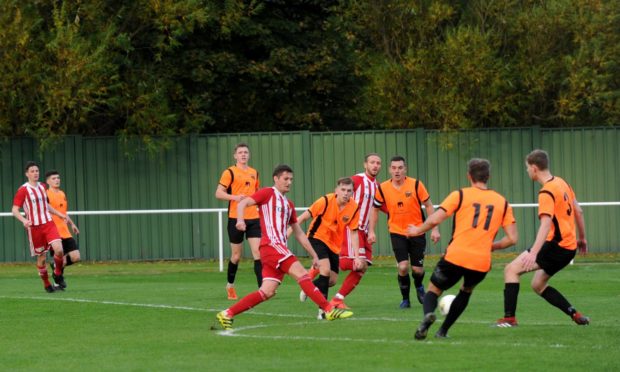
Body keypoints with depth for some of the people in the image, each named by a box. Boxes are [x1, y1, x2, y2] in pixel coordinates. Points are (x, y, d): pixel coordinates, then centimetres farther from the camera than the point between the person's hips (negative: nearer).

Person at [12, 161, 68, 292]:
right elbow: (14, 210, -11)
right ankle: (46, 284, 20)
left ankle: (58, 274, 9)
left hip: (48, 224, 4)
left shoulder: (42, 187, 11)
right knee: (41, 257, 2)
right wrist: (24, 220, -29)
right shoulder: (23, 190, -8)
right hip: (34, 227, -4)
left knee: (59, 249, -16)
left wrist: (59, 214, 24)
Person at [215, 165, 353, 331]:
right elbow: (242, 204, -8)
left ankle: (227, 314, 3)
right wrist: (240, 220, -29)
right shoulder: (268, 193, 3)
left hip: (280, 249, 8)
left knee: (267, 292, -1)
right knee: (301, 273, -18)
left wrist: (314, 255, 23)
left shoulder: (289, 205, 25)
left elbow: (299, 234, 27)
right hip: (271, 244, -8)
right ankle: (329, 310, -21)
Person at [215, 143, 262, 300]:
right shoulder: (230, 172, -3)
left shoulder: (254, 173, 14)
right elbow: (218, 193, -9)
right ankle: (230, 285, 24)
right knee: (236, 255, 4)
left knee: (258, 253, -7)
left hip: (253, 218, 4)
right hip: (235, 218, -4)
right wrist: (235, 197, -23)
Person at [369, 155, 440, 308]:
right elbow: (375, 209, 8)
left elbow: (429, 206, -4)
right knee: (403, 267, -15)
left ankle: (419, 287, 37)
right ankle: (405, 299, 6)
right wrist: (371, 231, 1)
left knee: (417, 269, 1)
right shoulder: (383, 188, -6)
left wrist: (434, 229, -8)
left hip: (417, 232, 0)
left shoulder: (416, 185, -10)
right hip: (397, 233, 0)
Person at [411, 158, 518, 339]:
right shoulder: (502, 202, 11)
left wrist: (418, 230, 14)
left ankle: (428, 313, -20)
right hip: (482, 262, 3)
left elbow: (435, 219, -5)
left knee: (433, 290, 14)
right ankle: (443, 331, 24)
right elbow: (512, 238, 6)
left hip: (455, 256, -2)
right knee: (466, 291, 32)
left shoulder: (460, 195, 3)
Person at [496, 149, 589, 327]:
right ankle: (576, 315, 17)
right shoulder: (562, 183, 11)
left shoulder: (546, 193, -17)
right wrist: (582, 238, 31)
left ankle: (509, 318, -16)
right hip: (569, 247, 9)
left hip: (556, 245, -9)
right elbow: (578, 211, 20)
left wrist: (533, 253, -37)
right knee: (538, 285, 21)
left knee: (511, 270, -10)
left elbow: (546, 224, -28)